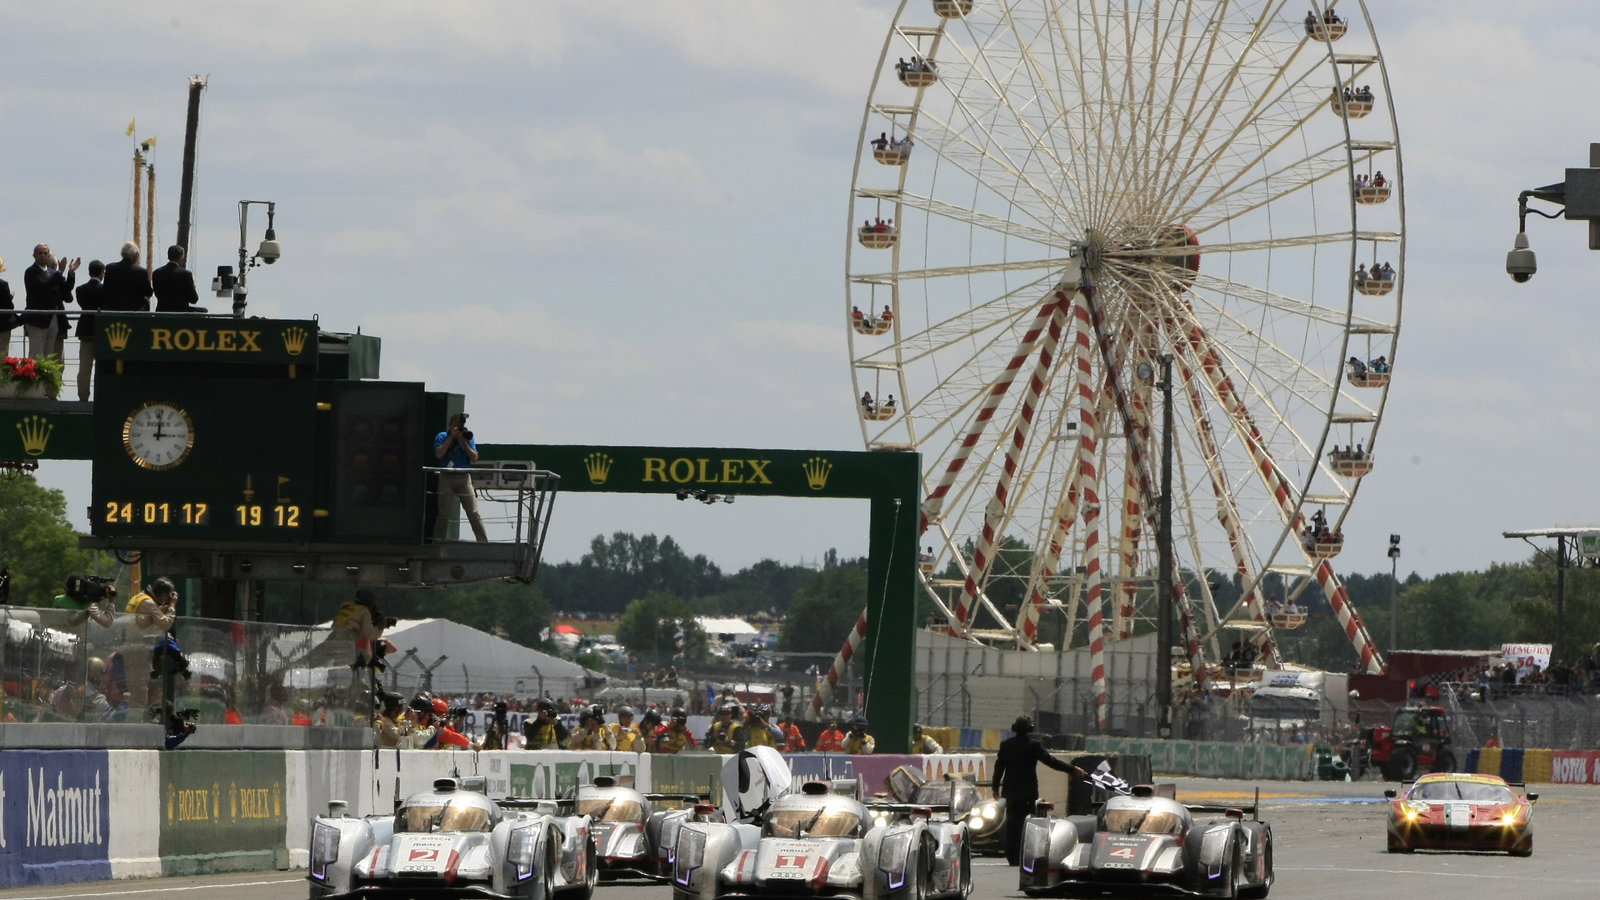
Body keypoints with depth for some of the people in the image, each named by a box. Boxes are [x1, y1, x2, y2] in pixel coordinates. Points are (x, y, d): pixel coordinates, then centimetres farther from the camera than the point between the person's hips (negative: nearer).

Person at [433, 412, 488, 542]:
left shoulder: (468, 438, 11)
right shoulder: (442, 437, 7)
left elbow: (474, 458, 3)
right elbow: (438, 454, -10)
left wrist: (464, 441, -6)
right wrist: (451, 437, -8)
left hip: (464, 478, 1)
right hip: (446, 477, -1)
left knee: (474, 513, -3)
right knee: (443, 514, 1)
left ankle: (483, 542, -4)